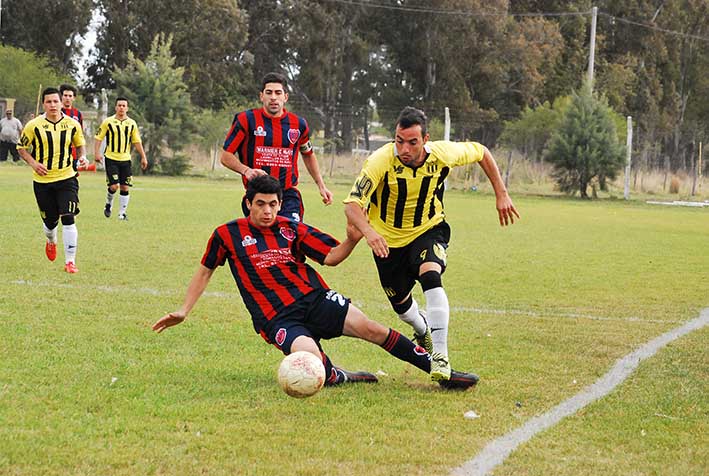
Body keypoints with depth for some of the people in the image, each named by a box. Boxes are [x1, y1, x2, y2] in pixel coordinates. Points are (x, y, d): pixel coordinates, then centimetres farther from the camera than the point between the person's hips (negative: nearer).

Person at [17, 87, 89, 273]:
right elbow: (21, 147, 5)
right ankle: (51, 242, 46)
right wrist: (33, 163, -11)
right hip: (42, 181, 0)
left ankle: (70, 261, -8)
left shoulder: (72, 125, -1)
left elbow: (79, 144, 16)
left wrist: (82, 157, -4)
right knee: (50, 221, 9)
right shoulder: (34, 125, -6)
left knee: (68, 219, -13)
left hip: (66, 179, 0)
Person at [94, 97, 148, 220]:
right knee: (114, 186, -11)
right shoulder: (108, 122, -2)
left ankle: (122, 213, 8)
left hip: (125, 159, 3)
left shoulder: (132, 124, 8)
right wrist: (97, 153, -12)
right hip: (111, 159, -3)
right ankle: (108, 204, 17)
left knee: (125, 187, -1)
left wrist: (143, 157, 9)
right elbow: (98, 137, 0)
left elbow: (137, 141, 13)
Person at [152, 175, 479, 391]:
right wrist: (184, 311, 15)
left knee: (371, 329, -14)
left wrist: (352, 240, -13)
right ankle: (336, 377, 0)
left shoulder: (291, 229, 9)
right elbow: (205, 271, 18)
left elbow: (331, 257, 6)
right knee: (310, 356, -35)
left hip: (314, 298, 3)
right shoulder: (227, 234, 4)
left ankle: (439, 370, -6)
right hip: (278, 318, -3)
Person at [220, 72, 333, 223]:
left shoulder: (298, 124, 8)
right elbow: (226, 156, 1)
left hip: (289, 196, 1)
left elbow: (308, 154, 27)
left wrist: (321, 186, 23)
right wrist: (246, 170, -17)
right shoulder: (246, 120, -1)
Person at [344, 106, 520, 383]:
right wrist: (368, 231, -55)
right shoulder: (381, 161, -29)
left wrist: (501, 195, -1)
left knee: (430, 277, -31)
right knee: (402, 305, 13)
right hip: (388, 240, 0)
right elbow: (352, 205, -35)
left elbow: (482, 152, 0)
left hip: (428, 232, 0)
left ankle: (440, 357, -29)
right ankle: (423, 331, 52)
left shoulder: (443, 154, -21)